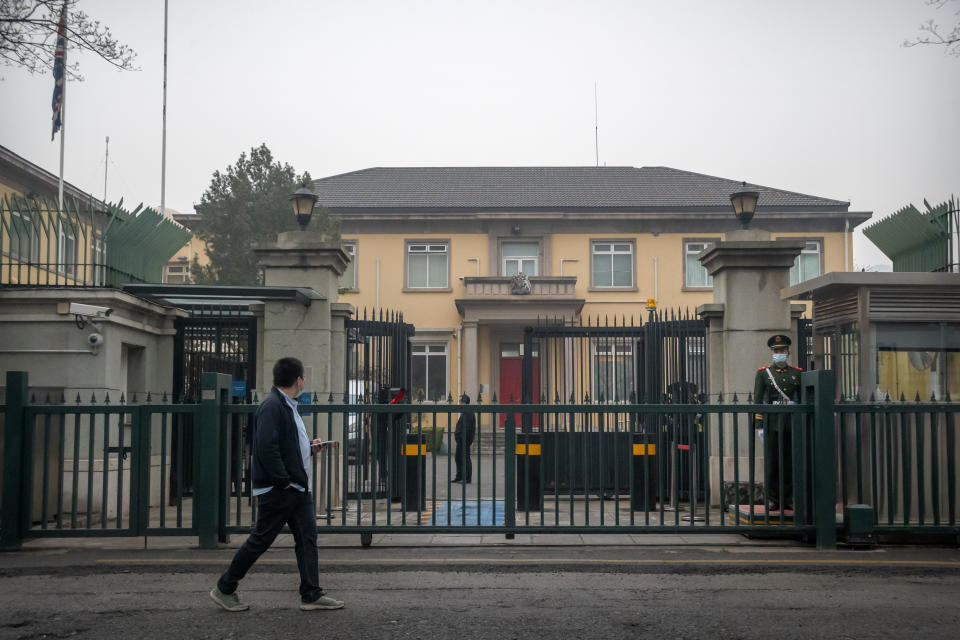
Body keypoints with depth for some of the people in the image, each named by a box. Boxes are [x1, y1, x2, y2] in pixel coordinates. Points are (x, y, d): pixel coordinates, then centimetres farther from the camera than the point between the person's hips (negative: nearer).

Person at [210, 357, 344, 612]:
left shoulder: (288, 406, 16)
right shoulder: (271, 407, -17)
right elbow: (267, 448, -26)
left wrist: (310, 447, 12)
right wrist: (283, 481, -21)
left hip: (298, 488, 10)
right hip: (277, 491, -10)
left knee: (307, 538, 7)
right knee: (260, 540, 1)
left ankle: (312, 595, 12)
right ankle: (224, 589, 15)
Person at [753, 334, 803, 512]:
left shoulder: (797, 373, 10)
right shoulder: (763, 373, 5)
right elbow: (757, 400, 1)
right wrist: (759, 424, -6)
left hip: (791, 423, 2)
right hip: (771, 423, -2)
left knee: (790, 462, 3)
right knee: (771, 462, -1)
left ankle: (788, 499, 11)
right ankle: (772, 499, 5)